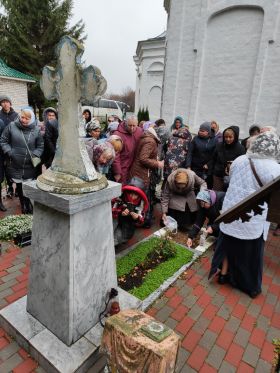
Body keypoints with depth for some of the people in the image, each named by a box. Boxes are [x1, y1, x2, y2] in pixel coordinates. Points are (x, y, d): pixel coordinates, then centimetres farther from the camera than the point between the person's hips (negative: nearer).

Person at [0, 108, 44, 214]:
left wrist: (35, 155, -8)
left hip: (30, 166, -1)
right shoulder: (11, 126, -2)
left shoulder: (36, 130, -1)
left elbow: (40, 146, 6)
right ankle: (23, 206, 32)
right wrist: (9, 152, -8)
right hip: (15, 165, 1)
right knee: (19, 187, 13)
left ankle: (29, 206, 23)